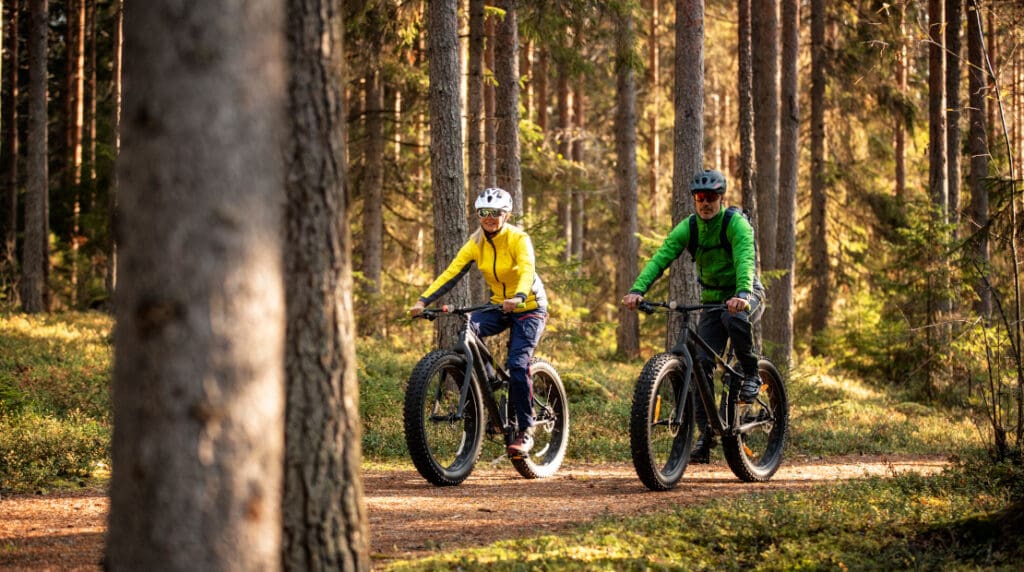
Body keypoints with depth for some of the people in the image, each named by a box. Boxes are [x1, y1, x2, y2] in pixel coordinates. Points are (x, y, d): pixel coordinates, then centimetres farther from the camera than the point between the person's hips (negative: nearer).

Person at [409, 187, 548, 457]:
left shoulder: (518, 239, -18)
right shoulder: (476, 244, -4)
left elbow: (527, 270, -35)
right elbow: (451, 273, -12)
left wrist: (519, 297, -56)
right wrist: (424, 300, -26)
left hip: (528, 306, -5)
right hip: (498, 305, 5)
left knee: (517, 364, -21)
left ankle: (525, 430, -9)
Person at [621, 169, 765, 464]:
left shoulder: (736, 223, -19)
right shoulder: (689, 227, -6)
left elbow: (745, 259, -36)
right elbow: (661, 257, -17)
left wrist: (742, 294, -55)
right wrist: (637, 290, -34)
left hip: (746, 296, -4)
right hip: (713, 301, 4)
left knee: (733, 317, -39)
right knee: (702, 363, -9)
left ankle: (751, 374, -16)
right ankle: (706, 433, -3)